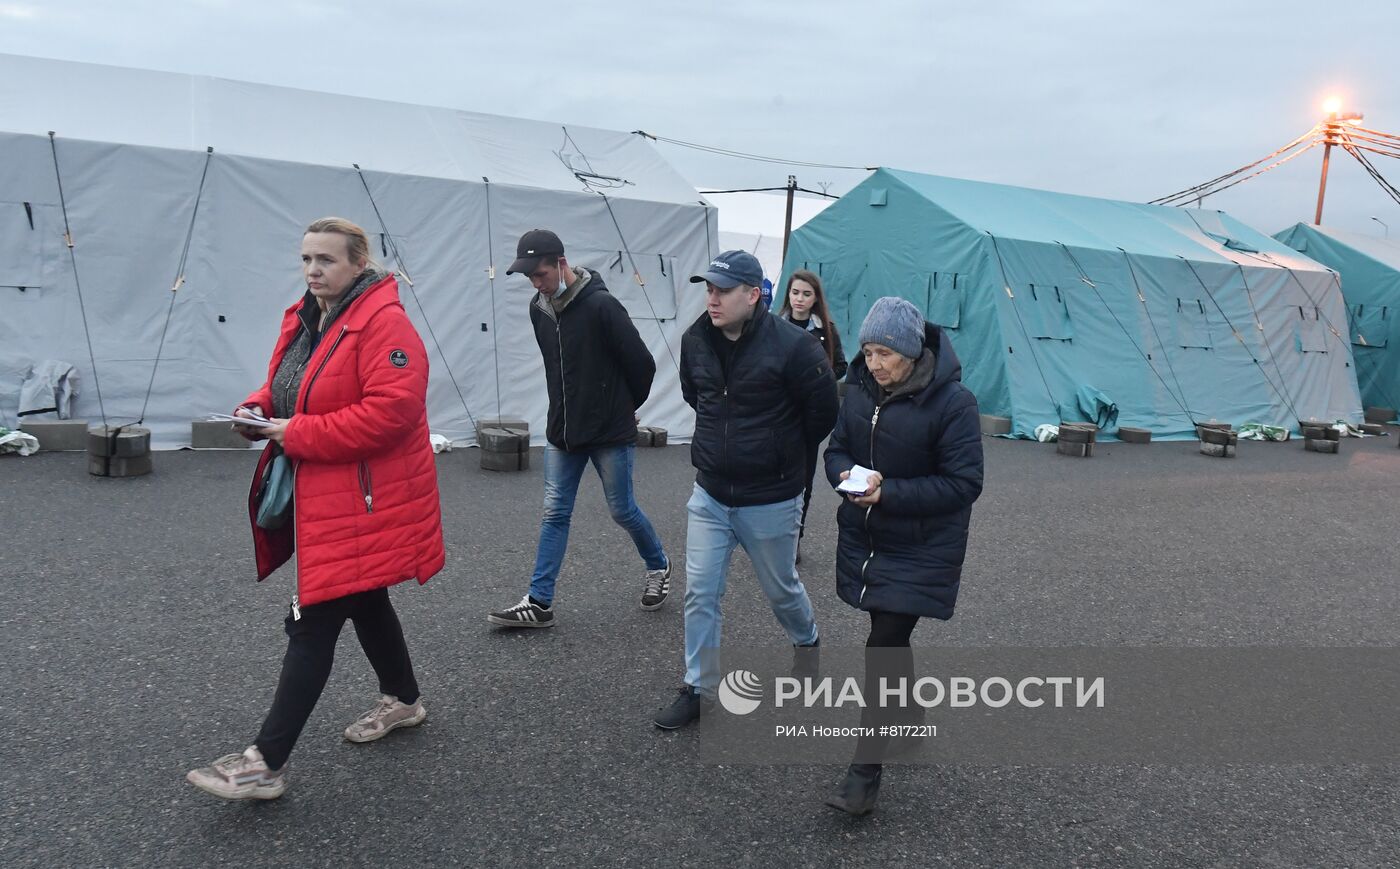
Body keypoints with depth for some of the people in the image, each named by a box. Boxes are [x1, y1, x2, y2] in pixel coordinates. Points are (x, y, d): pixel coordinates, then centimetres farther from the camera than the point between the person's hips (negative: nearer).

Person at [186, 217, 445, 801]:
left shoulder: (384, 324, -18)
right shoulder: (302, 319, 10)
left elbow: (391, 411, -28)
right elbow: (287, 388, 23)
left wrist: (297, 434, -23)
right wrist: (258, 410, -1)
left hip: (361, 502, -9)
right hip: (316, 496, 9)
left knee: (313, 625, -6)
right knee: (363, 601, 22)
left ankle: (266, 764, 2)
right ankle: (403, 700, 42)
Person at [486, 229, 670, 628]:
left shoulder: (601, 305, -19)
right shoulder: (539, 308, 3)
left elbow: (642, 364, -12)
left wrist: (624, 408, 3)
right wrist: (567, 410, 15)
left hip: (610, 434, -6)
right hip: (562, 431, 6)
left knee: (622, 509, 8)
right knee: (554, 513, 5)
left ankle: (658, 565, 35)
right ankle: (539, 603, 10)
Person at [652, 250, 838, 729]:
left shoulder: (791, 346, -21)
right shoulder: (695, 339, -4)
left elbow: (823, 411, -8)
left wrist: (787, 453, 5)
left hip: (770, 501, -4)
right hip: (709, 495, 4)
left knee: (780, 589, 17)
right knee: (700, 594, 4)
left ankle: (807, 642, 48)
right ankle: (698, 690, 19)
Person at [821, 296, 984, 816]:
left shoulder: (952, 401, -19)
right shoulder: (860, 389, -2)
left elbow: (964, 482, -18)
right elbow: (837, 448, 9)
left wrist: (888, 492, -26)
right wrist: (845, 474, -15)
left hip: (921, 549, -6)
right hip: (864, 537, 6)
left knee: (882, 647, -8)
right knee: (890, 638, 20)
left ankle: (866, 769, 4)